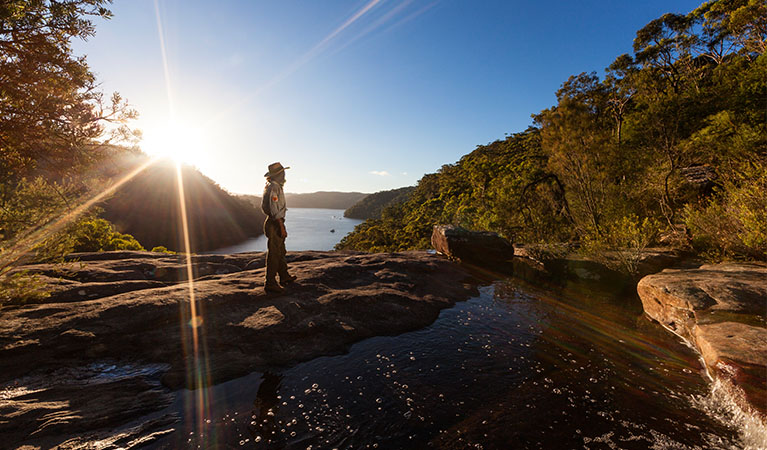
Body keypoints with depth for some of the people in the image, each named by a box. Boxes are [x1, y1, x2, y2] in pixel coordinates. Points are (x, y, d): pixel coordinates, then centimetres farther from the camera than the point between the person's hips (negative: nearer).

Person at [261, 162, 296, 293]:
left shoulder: (273, 186, 16)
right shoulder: (274, 187, -17)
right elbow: (275, 210, -22)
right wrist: (282, 227, -21)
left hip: (276, 223, 11)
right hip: (275, 224, -11)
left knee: (280, 252, 18)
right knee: (273, 254, -6)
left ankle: (284, 277, 30)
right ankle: (270, 283, 0)